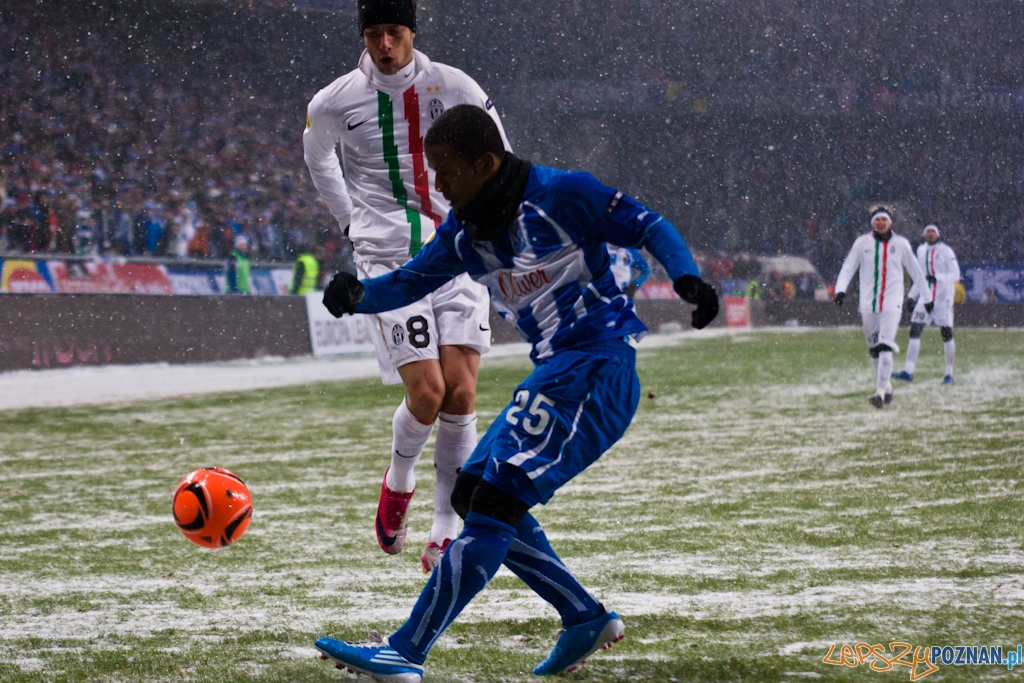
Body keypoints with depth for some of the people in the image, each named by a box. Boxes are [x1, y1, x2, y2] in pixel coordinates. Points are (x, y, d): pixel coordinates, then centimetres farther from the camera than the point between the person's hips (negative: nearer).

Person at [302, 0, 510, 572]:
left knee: (461, 395, -8)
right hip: (388, 262, -1)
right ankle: (398, 482, 19)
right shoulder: (337, 102, -1)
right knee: (427, 392, -14)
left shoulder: (453, 87, 0)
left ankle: (445, 537, 1)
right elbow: (317, 154, 23)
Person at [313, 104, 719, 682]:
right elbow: (412, 281, 11)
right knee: (472, 491, 11)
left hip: (595, 363, -10)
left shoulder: (561, 195, -11)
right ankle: (585, 618, 15)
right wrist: (357, 295, -9)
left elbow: (649, 227, -8)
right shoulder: (465, 230, 10)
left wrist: (687, 277, -26)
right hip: (553, 370, 10)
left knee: (496, 500, -15)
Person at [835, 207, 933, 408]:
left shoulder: (900, 244, 4)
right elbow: (848, 267, 2)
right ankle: (886, 385, 24)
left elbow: (915, 271, 12)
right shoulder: (862, 243, 6)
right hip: (868, 304, 3)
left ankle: (881, 391, -23)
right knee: (874, 350, 8)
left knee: (885, 347, -17)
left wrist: (926, 297, 17)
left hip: (891, 304, -3)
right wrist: (840, 288, -15)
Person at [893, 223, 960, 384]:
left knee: (946, 332, -3)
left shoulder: (946, 251, -5)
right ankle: (908, 372, -10)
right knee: (915, 329, -7)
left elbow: (955, 275, -11)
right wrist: (911, 295, 18)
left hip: (944, 297, -5)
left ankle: (949, 373, 6)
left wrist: (937, 278, -26)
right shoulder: (921, 250, 12)